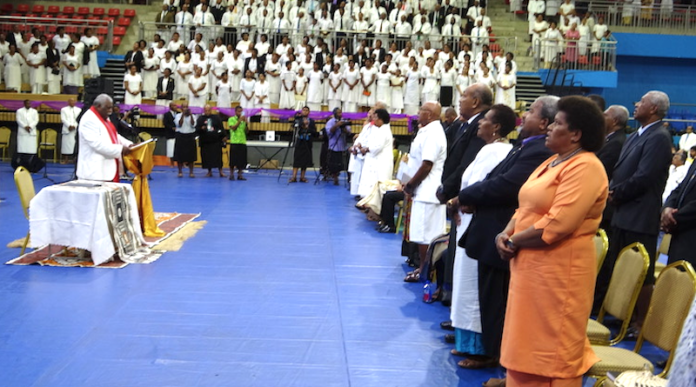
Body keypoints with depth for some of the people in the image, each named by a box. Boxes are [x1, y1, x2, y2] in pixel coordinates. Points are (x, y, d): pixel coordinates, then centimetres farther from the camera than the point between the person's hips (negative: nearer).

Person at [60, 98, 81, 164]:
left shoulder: (79, 110, 17)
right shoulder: (64, 110, 13)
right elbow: (63, 119, 1)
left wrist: (74, 126, -10)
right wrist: (69, 126, -14)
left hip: (75, 130, 1)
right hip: (67, 130, -1)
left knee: (74, 145, -7)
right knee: (66, 145, -6)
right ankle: (65, 160, -4)